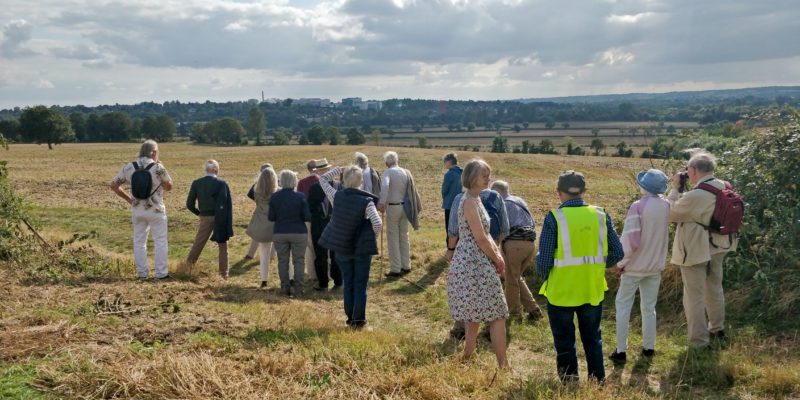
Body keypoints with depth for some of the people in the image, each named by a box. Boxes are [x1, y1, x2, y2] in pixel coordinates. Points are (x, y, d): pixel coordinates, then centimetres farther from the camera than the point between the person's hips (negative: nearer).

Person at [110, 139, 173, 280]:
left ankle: (142, 273, 15)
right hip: (155, 210, -4)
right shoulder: (158, 167, -13)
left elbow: (114, 185, 2)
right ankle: (161, 273, 6)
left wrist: (128, 199, 9)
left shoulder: (129, 167, -1)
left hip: (137, 210, 4)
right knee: (160, 241, 5)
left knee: (139, 241, 13)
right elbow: (168, 186, -3)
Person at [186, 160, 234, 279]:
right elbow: (228, 205, -12)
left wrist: (200, 213, 14)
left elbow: (189, 204, -1)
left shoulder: (196, 183, -3)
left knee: (197, 245, 11)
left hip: (205, 219, 2)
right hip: (220, 219, -2)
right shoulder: (222, 184, -10)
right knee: (223, 246, 9)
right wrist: (229, 224, -7)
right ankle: (224, 273, 11)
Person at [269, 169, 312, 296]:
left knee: (283, 261, 9)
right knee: (299, 261, 5)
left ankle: (285, 288, 12)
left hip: (279, 233, 2)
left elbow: (271, 217, 1)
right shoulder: (300, 196, -10)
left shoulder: (274, 197, -4)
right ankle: (298, 289, 5)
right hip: (299, 233, -2)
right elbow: (307, 217, -8)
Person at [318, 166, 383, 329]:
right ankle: (359, 320, 9)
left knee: (348, 284, 15)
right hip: (362, 248, -3)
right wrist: (373, 237, -10)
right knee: (360, 285, 7)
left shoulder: (336, 197, -9)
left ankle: (350, 318, 21)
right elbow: (377, 223, -27)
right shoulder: (366, 201, -17)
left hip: (342, 248, 3)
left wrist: (338, 169, 9)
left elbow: (323, 180, 7)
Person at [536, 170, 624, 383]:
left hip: (561, 292, -3)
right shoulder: (601, 215, -3)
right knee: (593, 339, 21)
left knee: (565, 343, 12)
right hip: (593, 291, 3)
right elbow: (617, 253, 1)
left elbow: (544, 259, -14)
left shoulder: (554, 218, -14)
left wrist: (544, 276, 7)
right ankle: (598, 381, 27)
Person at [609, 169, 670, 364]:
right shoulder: (666, 206, -3)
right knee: (649, 307, 16)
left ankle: (621, 351, 6)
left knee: (623, 306, 6)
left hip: (635, 265, -5)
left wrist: (621, 262, -10)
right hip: (655, 266, 5)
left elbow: (630, 240, -23)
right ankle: (649, 348, 23)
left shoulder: (638, 206, -20)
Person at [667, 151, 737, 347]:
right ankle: (717, 329, 42)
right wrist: (682, 192, 2)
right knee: (714, 288, 25)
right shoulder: (724, 188, -4)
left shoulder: (694, 196, -29)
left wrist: (675, 188, -6)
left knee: (694, 296, 4)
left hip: (695, 250, -8)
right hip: (717, 247, 8)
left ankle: (698, 341, 10)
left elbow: (671, 213, -14)